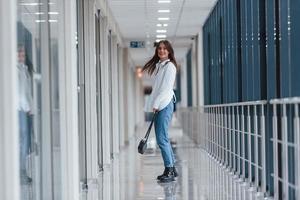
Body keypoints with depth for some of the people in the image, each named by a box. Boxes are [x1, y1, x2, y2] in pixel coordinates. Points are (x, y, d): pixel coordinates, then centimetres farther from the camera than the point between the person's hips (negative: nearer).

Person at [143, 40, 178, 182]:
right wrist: (154, 105, 11)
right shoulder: (157, 66, 19)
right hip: (158, 105, 9)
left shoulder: (169, 66, -6)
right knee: (162, 138, 11)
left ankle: (169, 171, -10)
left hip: (165, 104, -9)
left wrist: (156, 104, -15)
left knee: (162, 138, -12)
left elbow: (166, 88, -13)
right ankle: (171, 169, 18)